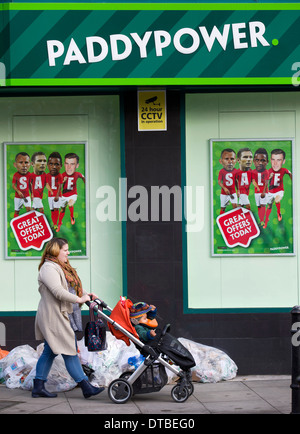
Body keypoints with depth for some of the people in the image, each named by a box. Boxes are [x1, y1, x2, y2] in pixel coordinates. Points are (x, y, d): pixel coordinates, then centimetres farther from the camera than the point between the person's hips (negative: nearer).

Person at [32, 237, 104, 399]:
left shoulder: (62, 268, 19)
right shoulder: (48, 268, -15)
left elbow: (73, 287, 20)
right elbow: (58, 292, -24)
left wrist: (86, 295, 3)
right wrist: (79, 299, -20)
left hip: (63, 316, 11)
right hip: (53, 317, -11)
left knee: (50, 351, 12)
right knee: (69, 351, -8)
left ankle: (38, 387, 16)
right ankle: (86, 387, -8)